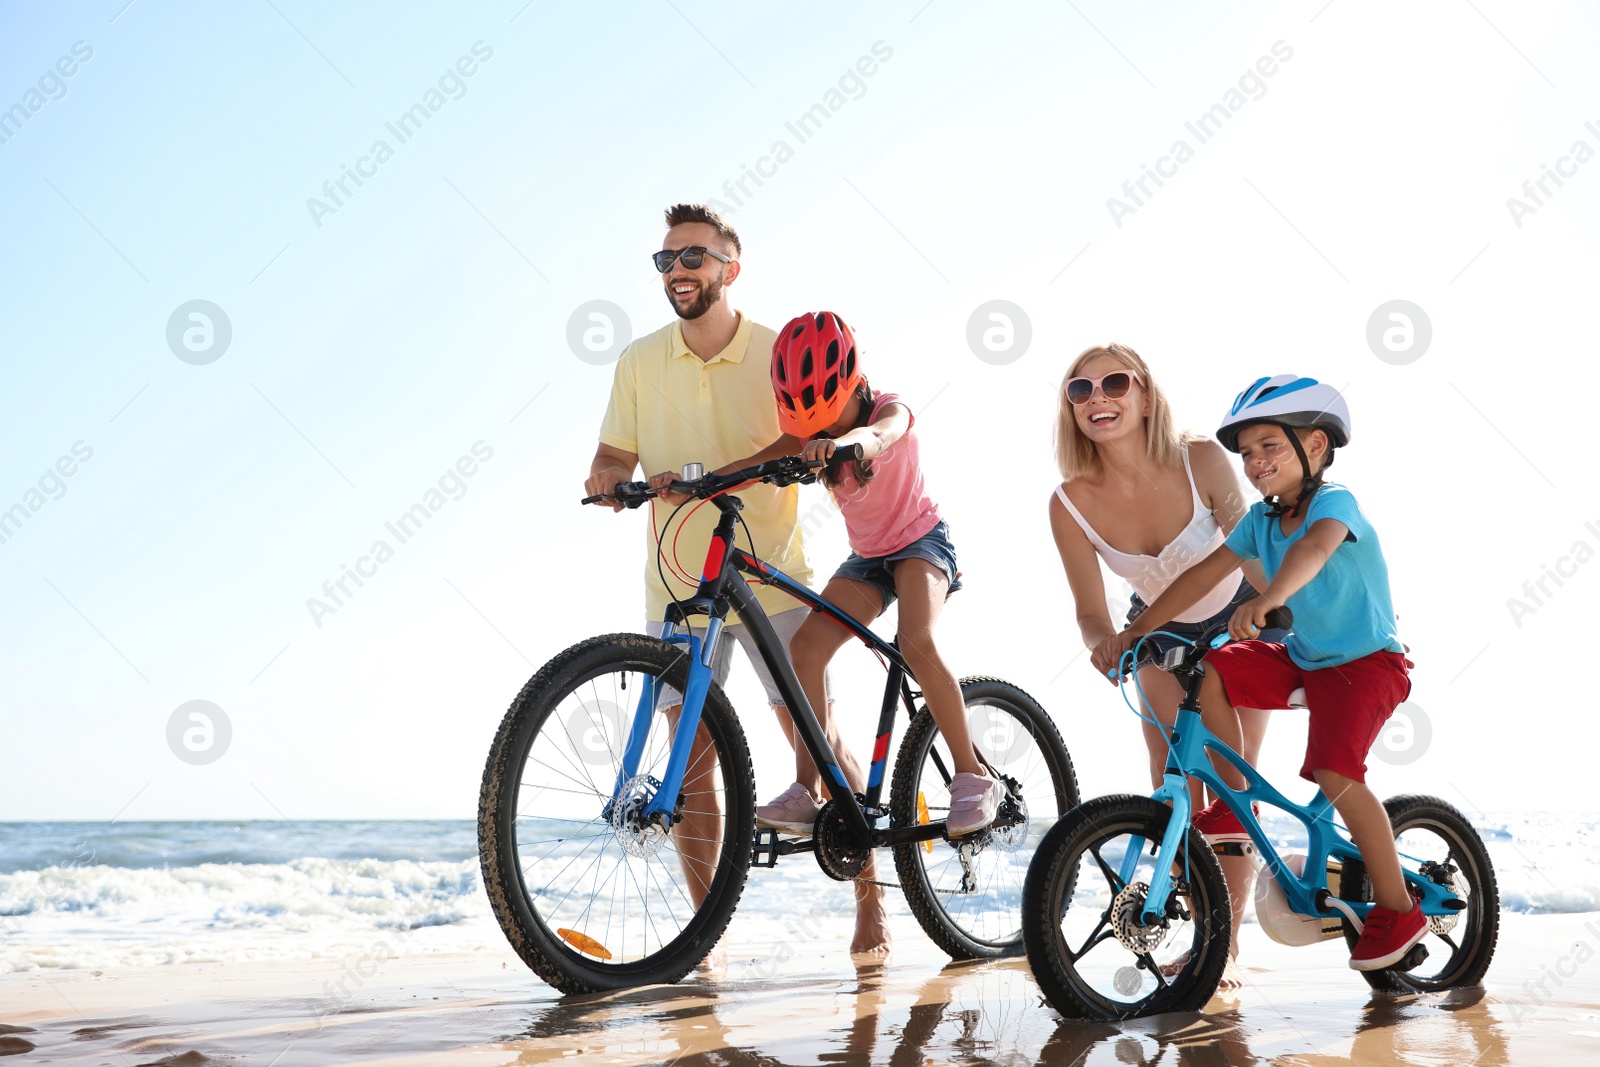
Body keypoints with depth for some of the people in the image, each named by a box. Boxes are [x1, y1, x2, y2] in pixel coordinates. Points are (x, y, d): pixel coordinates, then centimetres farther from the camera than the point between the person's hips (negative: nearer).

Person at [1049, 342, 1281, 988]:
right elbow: (1090, 611, -19)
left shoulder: (1202, 460, -30)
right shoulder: (1071, 505, -24)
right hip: (1160, 637, 2)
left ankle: (1229, 943, 8)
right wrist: (1102, 646, -40)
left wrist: (1279, 622, -33)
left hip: (1239, 626, -2)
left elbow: (1247, 549, -22)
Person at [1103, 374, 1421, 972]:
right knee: (1205, 672, -13)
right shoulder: (1261, 520, 2)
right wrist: (1136, 629, -7)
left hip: (1367, 661, -7)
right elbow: (1203, 574, 0)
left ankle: (1398, 909, -8)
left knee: (1335, 771, -25)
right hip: (1303, 656, 7)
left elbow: (1314, 546, -42)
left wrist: (1268, 598, -61)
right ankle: (1234, 799, 3)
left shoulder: (1333, 501, -18)